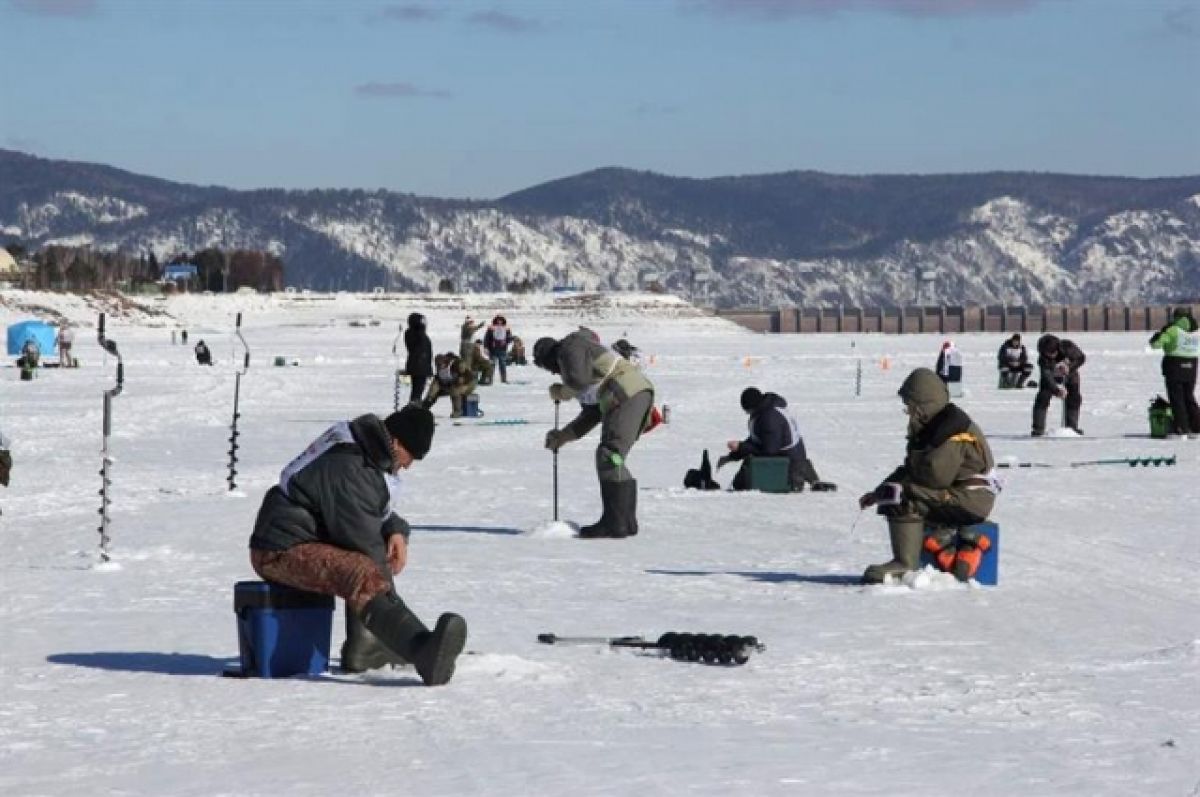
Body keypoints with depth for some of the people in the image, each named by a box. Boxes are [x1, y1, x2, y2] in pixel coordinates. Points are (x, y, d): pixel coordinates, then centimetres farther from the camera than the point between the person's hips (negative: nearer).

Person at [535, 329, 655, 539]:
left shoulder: (570, 349, 3)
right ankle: (626, 521, 14)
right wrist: (563, 436, 26)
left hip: (628, 394, -10)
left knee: (609, 457, -12)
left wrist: (560, 392, 4)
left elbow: (579, 380, -16)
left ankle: (615, 523, -14)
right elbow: (592, 415, 30)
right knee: (613, 459, 15)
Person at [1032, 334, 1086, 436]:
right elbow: (1047, 377, -42)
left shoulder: (1067, 346, -33)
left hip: (1069, 373, 2)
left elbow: (1081, 358, -20)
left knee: (1074, 398, -4)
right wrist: (1057, 391, -55)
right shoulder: (1043, 359, -37)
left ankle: (1071, 426, 8)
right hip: (1051, 375, -2)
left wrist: (1070, 367, -36)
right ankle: (1038, 428, -11)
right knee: (1043, 398, -15)